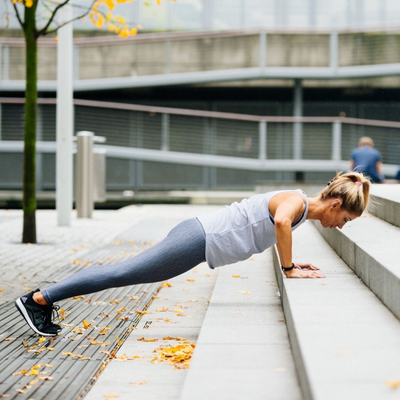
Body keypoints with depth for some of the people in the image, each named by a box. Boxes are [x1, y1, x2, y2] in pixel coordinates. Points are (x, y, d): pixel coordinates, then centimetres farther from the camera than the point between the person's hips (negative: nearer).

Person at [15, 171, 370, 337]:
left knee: (124, 272, 9)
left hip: (199, 235, 9)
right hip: (200, 240, -9)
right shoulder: (298, 201, -13)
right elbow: (281, 221, -36)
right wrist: (289, 269, -24)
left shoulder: (297, 203, 16)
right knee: (124, 274, -7)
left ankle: (46, 297, 13)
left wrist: (292, 262, 25)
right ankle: (38, 299, -4)